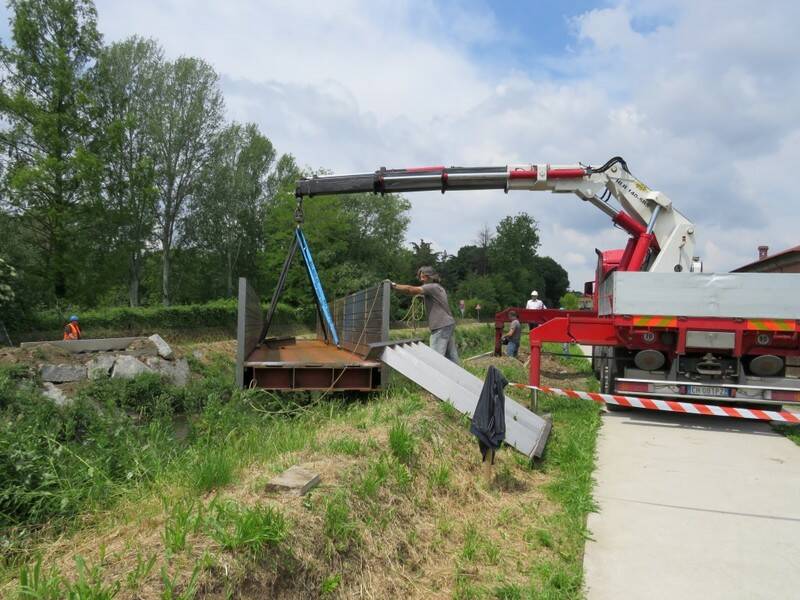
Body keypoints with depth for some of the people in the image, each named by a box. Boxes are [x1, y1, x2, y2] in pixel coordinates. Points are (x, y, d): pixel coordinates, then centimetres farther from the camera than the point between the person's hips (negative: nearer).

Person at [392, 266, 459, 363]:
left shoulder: (433, 287, -10)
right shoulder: (438, 288, 21)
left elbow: (411, 289, -19)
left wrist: (394, 286, -16)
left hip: (441, 326, -10)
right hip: (449, 324, 10)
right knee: (451, 356, 12)